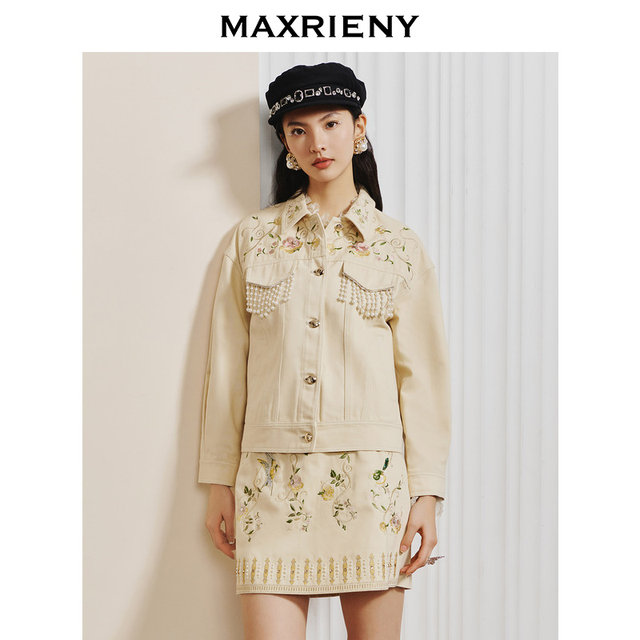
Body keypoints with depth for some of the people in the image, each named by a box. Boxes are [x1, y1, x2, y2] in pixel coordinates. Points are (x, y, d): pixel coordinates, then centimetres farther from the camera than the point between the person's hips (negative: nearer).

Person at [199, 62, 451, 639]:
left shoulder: (400, 247, 7)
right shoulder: (253, 238, 10)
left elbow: (422, 375, 4)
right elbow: (227, 366, 9)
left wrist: (427, 492, -2)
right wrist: (219, 482, 6)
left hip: (372, 477, 0)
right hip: (274, 478, 1)